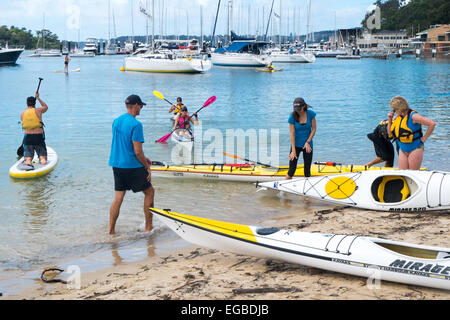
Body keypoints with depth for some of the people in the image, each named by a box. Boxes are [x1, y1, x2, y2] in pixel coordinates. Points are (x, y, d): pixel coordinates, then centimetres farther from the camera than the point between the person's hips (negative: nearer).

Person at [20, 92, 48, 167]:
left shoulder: (22, 114, 4)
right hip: (38, 137, -2)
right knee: (43, 159, 5)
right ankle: (43, 163, -28)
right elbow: (46, 107, 19)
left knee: (28, 159, 3)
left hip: (27, 137, 2)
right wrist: (38, 98, 26)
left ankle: (28, 163, -30)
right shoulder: (38, 110, -3)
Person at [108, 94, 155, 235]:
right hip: (132, 166, -7)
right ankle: (148, 227, 15)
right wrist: (147, 167, -5)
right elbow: (138, 151, -18)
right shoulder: (136, 125, -16)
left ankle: (111, 230, 9)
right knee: (149, 192, 10)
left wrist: (143, 158, 21)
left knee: (118, 198, 10)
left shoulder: (116, 121, 9)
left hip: (116, 164, 7)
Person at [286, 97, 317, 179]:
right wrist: (293, 151, -16)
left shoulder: (310, 114, -8)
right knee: (291, 171, -5)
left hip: (307, 145, 1)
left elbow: (314, 129, -1)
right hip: (296, 145, -1)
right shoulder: (292, 117, -12)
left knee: (307, 172, 4)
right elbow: (292, 134, -13)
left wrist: (308, 142, -11)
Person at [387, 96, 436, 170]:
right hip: (403, 150, 7)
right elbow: (390, 132, 15)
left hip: (415, 149, -7)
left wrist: (425, 138, -16)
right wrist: (389, 120, 1)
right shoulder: (398, 116, 6)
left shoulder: (413, 116, -17)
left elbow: (432, 124, -24)